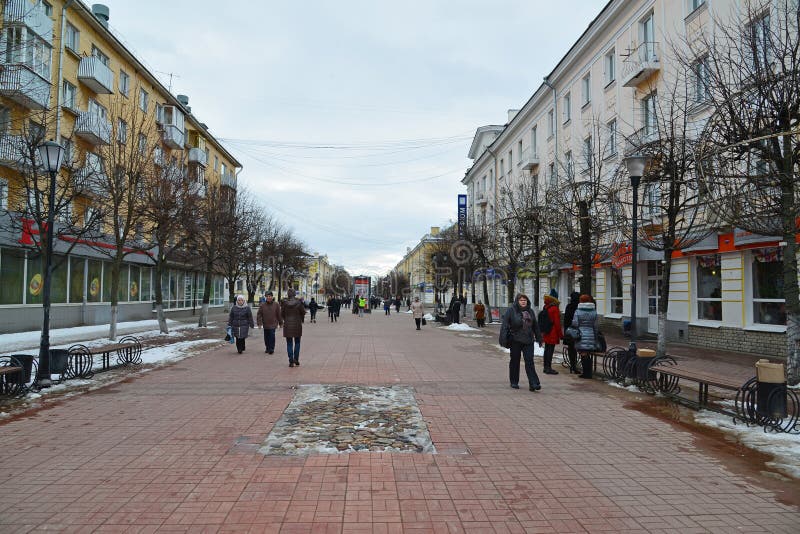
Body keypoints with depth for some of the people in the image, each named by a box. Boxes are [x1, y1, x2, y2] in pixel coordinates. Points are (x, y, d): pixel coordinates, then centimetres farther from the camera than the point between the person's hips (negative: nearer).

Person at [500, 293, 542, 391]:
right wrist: (503, 338, -18)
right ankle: (514, 382, 21)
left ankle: (533, 383, -7)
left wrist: (539, 338, 20)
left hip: (528, 341, 3)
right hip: (516, 340, -2)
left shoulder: (530, 311, 11)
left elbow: (535, 326, 19)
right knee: (515, 361, 8)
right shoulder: (511, 311, -4)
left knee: (529, 361, -4)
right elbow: (505, 324, -10)